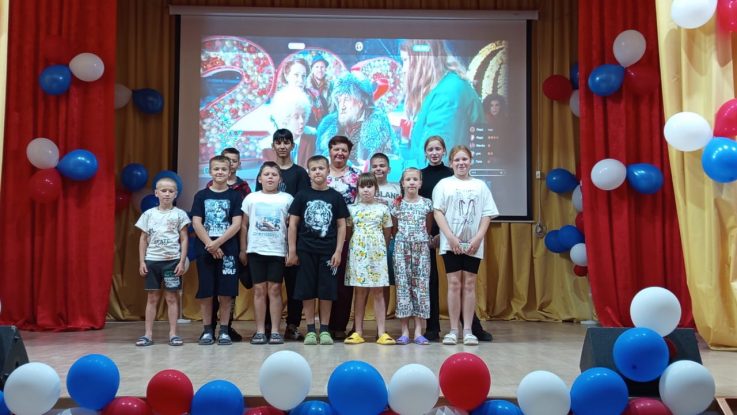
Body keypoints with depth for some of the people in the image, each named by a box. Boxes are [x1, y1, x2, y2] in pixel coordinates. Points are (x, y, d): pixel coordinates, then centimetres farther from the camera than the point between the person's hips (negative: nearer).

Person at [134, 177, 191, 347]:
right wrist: (141, 262, 2)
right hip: (152, 260, 2)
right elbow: (143, 239, 8)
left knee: (171, 297, 2)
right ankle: (148, 333, 8)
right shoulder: (149, 214, 6)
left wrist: (182, 262, -6)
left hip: (172, 260, -1)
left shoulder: (179, 214, 1)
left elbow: (184, 239, 1)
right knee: (152, 297, 5)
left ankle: (173, 333, 7)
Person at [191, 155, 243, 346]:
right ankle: (207, 330, 13)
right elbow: (196, 223, 0)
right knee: (205, 292, 2)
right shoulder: (201, 195, 7)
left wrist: (218, 243, -14)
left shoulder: (235, 196, 4)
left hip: (227, 250, -1)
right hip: (205, 250, 1)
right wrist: (210, 246, -10)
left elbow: (236, 224, -4)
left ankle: (224, 330, 10)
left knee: (225, 292, 0)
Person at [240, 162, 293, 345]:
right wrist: (242, 250, 6)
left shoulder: (287, 199, 4)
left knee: (274, 289, 1)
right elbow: (244, 226, 9)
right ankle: (260, 330, 8)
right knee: (259, 289, 3)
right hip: (255, 250, 1)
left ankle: (275, 331, 6)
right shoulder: (251, 198, 6)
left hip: (277, 251, -1)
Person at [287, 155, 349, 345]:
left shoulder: (336, 197, 3)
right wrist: (292, 251, -1)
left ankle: (324, 329, 13)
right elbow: (293, 224, 3)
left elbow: (341, 225, 4)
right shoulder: (302, 196, 3)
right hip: (306, 250, 0)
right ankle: (310, 329, 12)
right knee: (307, 291, 3)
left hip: (328, 251, 0)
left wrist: (338, 251, -3)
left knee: (327, 291, 3)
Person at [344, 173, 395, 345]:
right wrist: (351, 247, 4)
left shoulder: (383, 208, 4)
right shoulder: (352, 208, 5)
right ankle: (358, 332, 8)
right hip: (357, 252, 1)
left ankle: (382, 332, 1)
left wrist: (382, 248, 7)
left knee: (378, 292, 0)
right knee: (360, 291, 4)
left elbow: (387, 232, 10)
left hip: (377, 252, 0)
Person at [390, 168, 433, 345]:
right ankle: (404, 331, 3)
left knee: (421, 284, -1)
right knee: (402, 284, -2)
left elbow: (428, 228, 13)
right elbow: (394, 229, 11)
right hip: (401, 247, 0)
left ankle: (418, 331, 3)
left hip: (421, 247, 0)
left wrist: (421, 238, 11)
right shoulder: (396, 204, 3)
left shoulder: (427, 203, 4)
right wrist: (403, 239, 5)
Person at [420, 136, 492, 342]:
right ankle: (432, 328, 10)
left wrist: (444, 234, -7)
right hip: (426, 233, 1)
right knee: (429, 279, 4)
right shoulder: (420, 175, 7)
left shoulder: (452, 175, 3)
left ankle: (474, 327, 4)